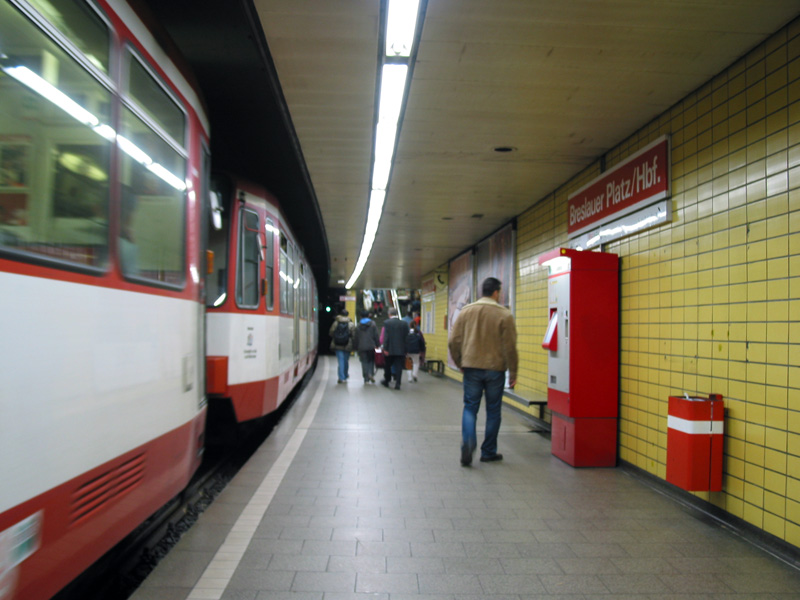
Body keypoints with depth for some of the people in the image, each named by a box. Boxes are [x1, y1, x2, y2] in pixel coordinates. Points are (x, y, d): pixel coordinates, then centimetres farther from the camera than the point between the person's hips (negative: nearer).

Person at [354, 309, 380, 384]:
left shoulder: (358, 326, 5)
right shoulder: (373, 324, -1)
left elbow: (356, 338, 7)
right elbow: (376, 336, -4)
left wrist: (356, 348, 13)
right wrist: (378, 345, 3)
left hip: (362, 347, 1)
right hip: (371, 346, -1)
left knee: (364, 363, 4)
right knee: (371, 360, 14)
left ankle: (366, 379, 1)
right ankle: (371, 374, -9)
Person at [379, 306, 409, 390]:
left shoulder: (386, 323, -7)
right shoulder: (404, 323, 2)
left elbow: (385, 337, -12)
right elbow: (406, 336, 3)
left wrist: (385, 348, -10)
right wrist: (406, 349, 10)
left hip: (390, 349, -1)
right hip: (401, 349, 1)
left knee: (388, 366, 15)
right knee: (398, 366, 4)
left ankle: (386, 381, 29)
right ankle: (397, 383, -2)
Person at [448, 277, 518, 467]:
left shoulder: (466, 311, 2)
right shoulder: (504, 314, -6)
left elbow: (454, 341, 2)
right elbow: (510, 347, -8)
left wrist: (460, 363, 15)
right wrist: (512, 373, 1)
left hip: (471, 367, 2)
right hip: (495, 369, -2)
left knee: (470, 407, 10)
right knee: (493, 411, 11)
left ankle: (468, 442, -13)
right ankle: (488, 452, 19)